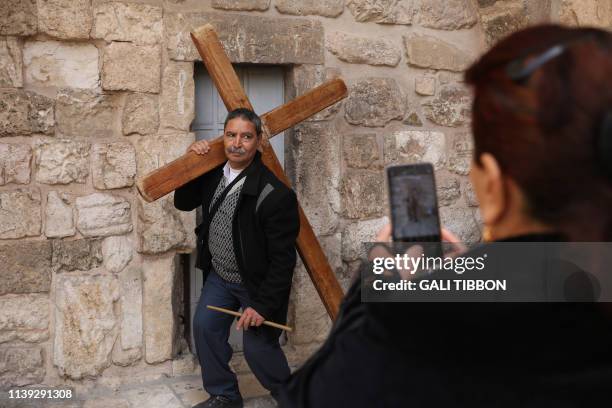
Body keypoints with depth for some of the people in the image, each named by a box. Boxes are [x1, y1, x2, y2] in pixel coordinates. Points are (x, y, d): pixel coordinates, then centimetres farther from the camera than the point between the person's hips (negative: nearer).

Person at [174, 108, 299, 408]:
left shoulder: (274, 194, -28)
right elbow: (183, 203, 9)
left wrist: (263, 305, -20)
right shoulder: (214, 173, -5)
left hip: (257, 283, -6)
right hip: (219, 276, 7)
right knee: (204, 326, 4)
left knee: (258, 347, 0)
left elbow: (283, 258, -24)